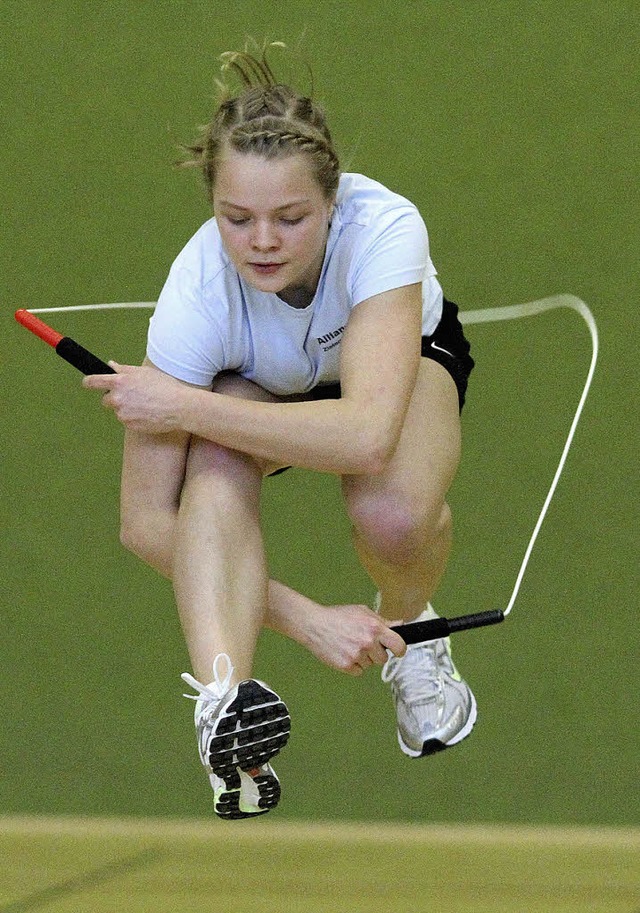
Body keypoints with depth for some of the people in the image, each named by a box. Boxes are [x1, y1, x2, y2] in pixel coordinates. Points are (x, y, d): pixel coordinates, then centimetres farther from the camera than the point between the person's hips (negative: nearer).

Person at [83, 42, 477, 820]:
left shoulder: (383, 227, -40)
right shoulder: (198, 292, -35)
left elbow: (369, 433, -52)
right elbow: (146, 524, -29)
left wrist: (180, 406, -47)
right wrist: (304, 618, -39)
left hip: (405, 355, -1)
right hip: (261, 387, 1)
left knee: (393, 513, -35)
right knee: (217, 455, -37)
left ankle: (408, 633, -1)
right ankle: (223, 697, -48)